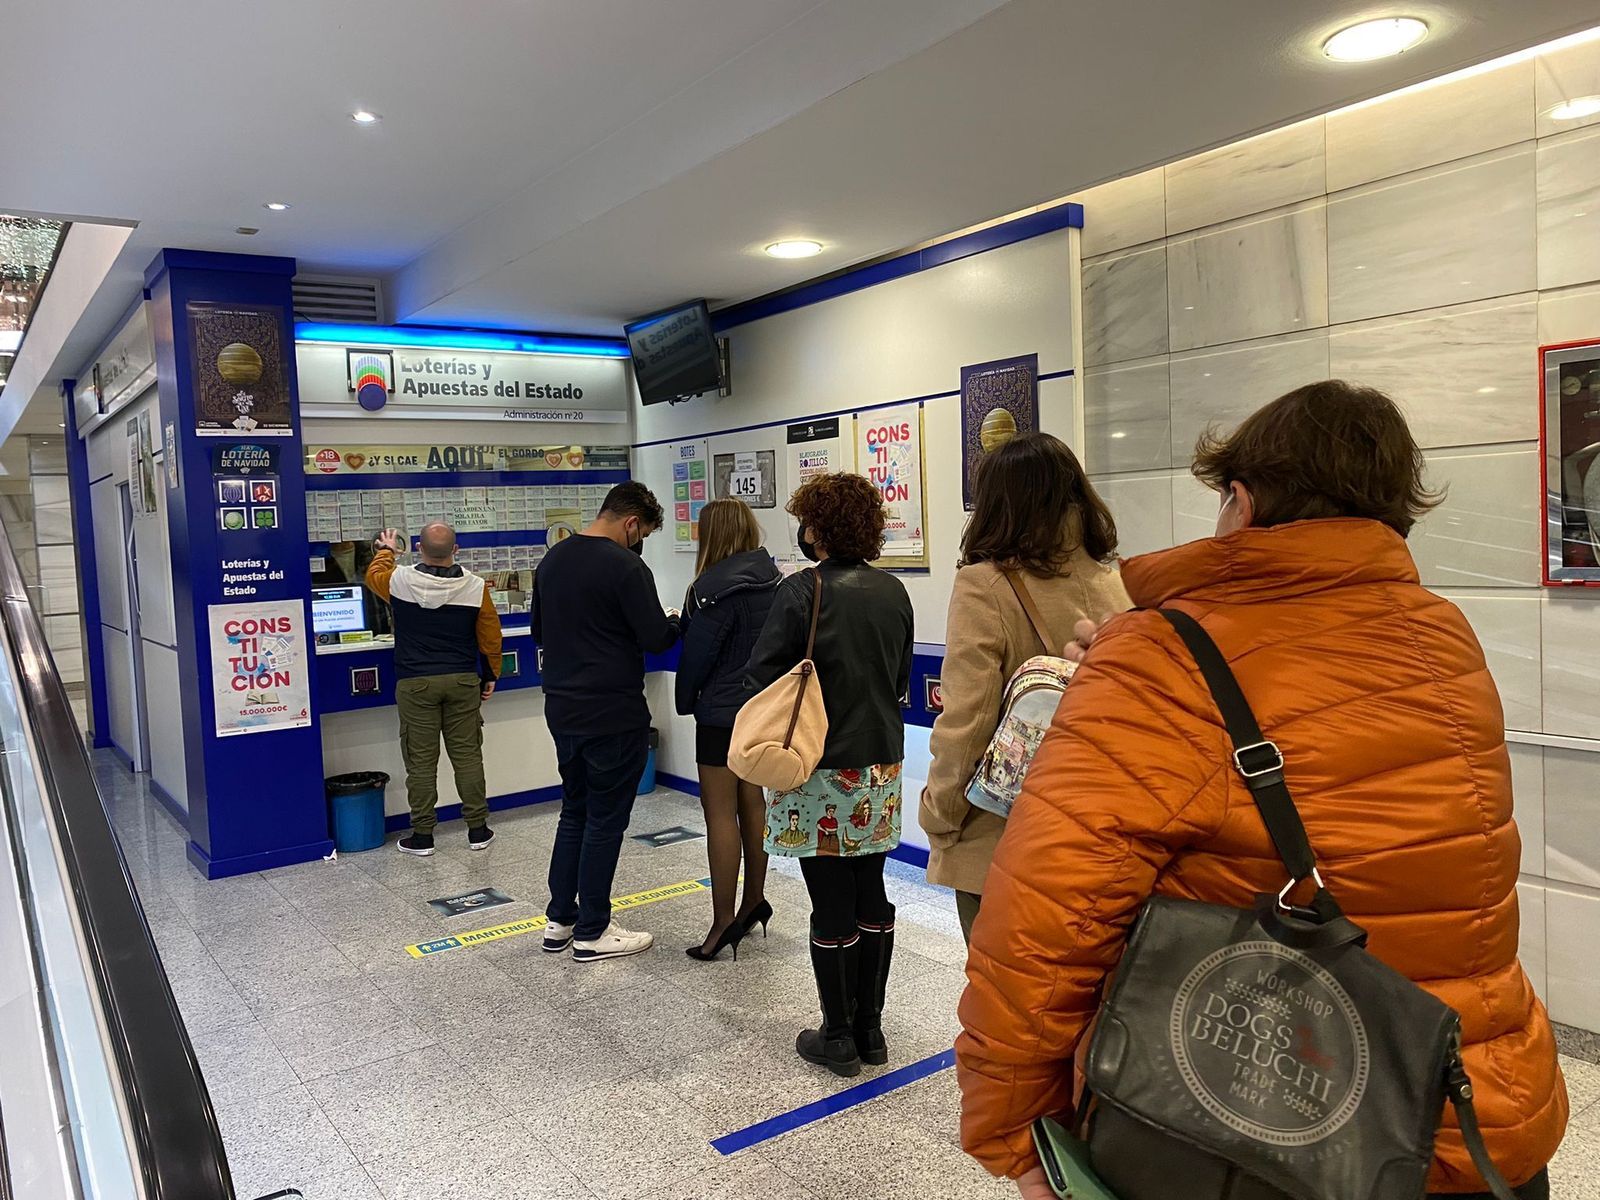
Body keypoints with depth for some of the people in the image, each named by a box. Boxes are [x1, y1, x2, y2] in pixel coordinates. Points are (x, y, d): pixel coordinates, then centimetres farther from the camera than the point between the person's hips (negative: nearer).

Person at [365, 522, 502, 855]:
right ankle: (477, 830, 15)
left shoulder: (399, 581, -9)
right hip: (463, 681, 1)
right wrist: (491, 675, 15)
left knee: (421, 759, 6)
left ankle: (422, 835, 13)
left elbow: (373, 574, 16)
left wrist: (386, 550, 36)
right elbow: (490, 638, 1)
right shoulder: (476, 587, -7)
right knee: (467, 754, 8)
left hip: (415, 684, -1)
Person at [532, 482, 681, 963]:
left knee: (574, 812, 19)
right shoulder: (625, 567, -18)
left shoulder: (552, 559, 8)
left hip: (563, 710, 8)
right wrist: (675, 622, 3)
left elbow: (540, 632, 16)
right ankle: (592, 933, 14)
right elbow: (655, 638, -18)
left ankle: (559, 921, 26)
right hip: (613, 715, -8)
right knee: (605, 820, 4)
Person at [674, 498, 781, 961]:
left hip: (722, 711, -8)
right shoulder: (772, 580, 5)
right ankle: (754, 901, 27)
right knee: (752, 803, 16)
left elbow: (697, 653, -13)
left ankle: (724, 921, 2)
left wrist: (685, 701, 2)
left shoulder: (717, 586, -18)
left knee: (720, 812, -1)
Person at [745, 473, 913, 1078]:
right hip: (881, 763, 6)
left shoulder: (800, 591, -15)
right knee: (871, 896, 14)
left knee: (832, 906, 4)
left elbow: (764, 675, -12)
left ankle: (838, 1038, 17)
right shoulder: (893, 591, 3)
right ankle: (870, 1028, 25)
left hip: (821, 771, -6)